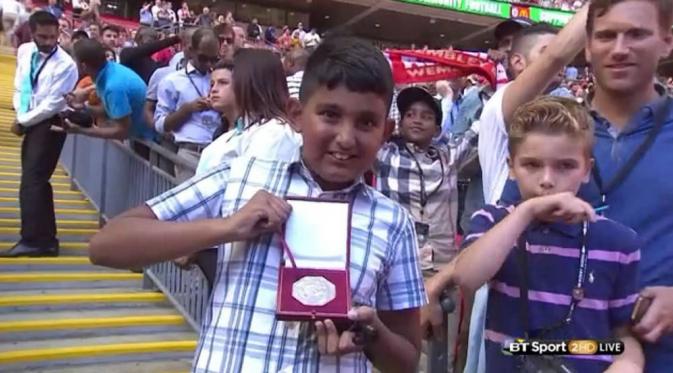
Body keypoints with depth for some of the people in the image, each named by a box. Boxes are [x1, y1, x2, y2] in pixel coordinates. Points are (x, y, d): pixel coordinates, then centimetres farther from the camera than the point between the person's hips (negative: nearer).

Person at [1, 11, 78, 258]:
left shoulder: (65, 64, -15)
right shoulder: (24, 52, 7)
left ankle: (33, 240, -2)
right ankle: (46, 239, 19)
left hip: (50, 124, -8)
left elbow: (52, 104, -16)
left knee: (31, 183, -10)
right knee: (37, 182, 11)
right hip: (31, 123, 8)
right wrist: (20, 115, -1)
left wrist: (22, 121, -10)